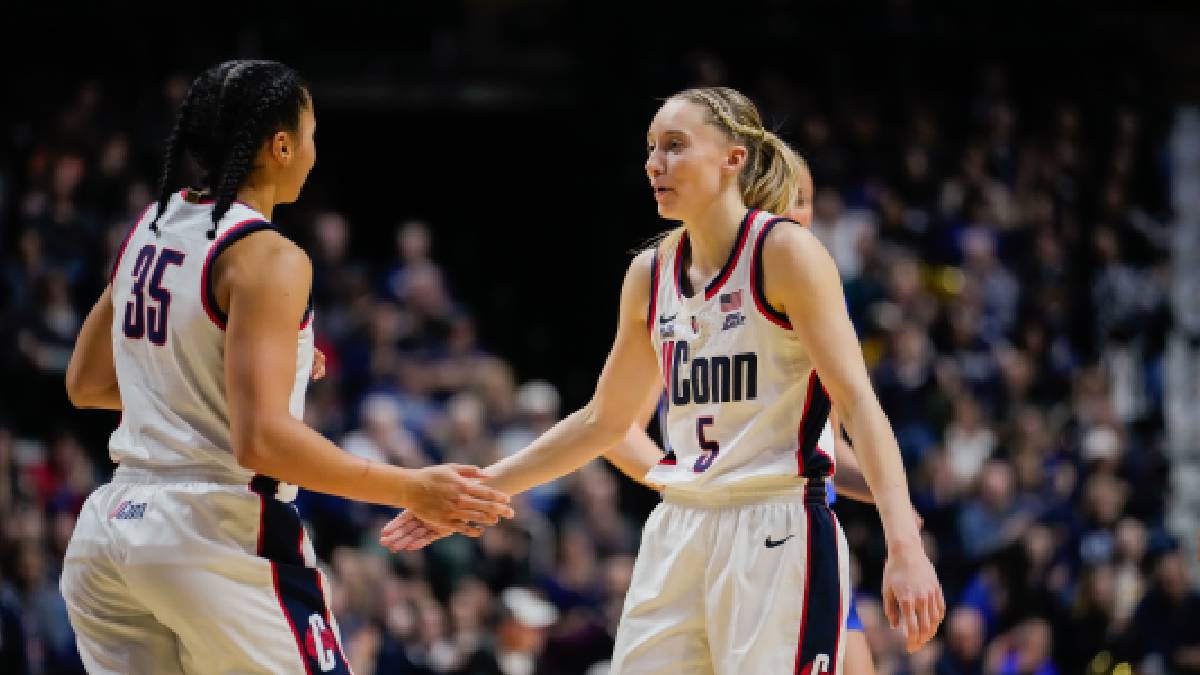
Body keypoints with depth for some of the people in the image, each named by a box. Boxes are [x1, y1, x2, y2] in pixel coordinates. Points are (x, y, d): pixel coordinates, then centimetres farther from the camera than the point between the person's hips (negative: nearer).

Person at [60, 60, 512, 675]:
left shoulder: (148, 229, 10)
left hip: (111, 531, 8)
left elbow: (86, 384, 21)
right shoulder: (267, 258, -13)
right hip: (218, 533, -8)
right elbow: (261, 439, -21)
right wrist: (411, 491, -16)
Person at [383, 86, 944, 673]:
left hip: (776, 535, -6)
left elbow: (858, 402, -15)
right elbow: (604, 420, 23)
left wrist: (904, 545, -26)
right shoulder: (650, 275, 11)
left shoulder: (784, 251, -8)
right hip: (679, 532, 6)